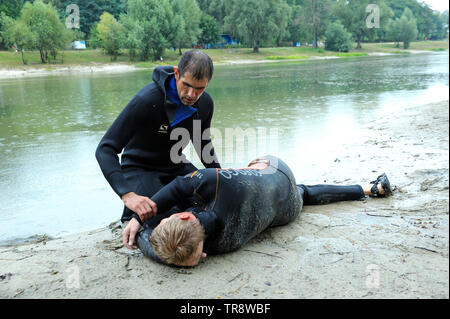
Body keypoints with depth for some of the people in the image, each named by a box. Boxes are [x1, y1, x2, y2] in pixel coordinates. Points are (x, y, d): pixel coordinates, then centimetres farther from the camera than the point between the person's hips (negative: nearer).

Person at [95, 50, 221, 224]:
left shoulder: (205, 103, -9)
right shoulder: (147, 99, -29)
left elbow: (203, 142, 13)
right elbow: (105, 149, -31)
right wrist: (128, 194, -45)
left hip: (177, 167, 6)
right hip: (140, 169, -5)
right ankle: (132, 215, 5)